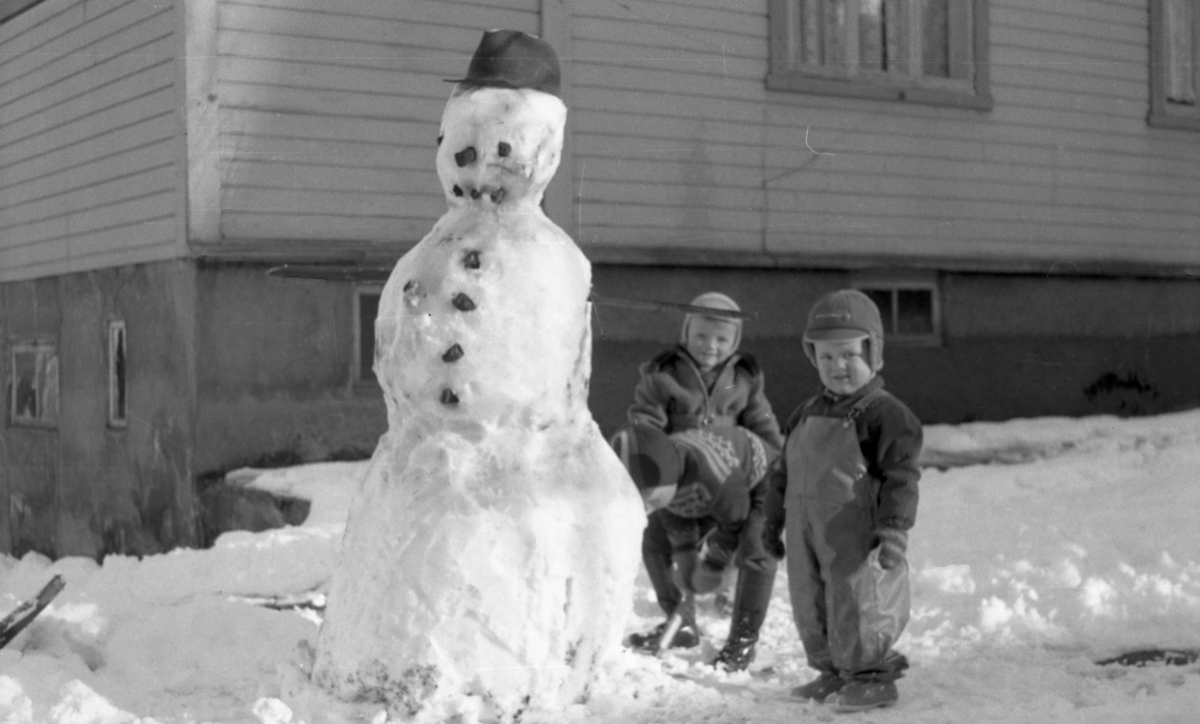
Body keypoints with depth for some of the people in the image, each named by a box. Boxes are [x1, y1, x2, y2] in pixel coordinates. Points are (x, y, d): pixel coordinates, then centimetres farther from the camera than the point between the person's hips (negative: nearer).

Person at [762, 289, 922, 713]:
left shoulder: (885, 413, -9)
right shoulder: (806, 416, 14)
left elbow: (900, 477, -14)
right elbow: (784, 471, 21)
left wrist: (895, 528, -22)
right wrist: (773, 519, 21)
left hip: (856, 535, -7)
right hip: (806, 532, 7)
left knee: (857, 608, -3)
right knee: (810, 606, 13)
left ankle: (871, 677, 13)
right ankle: (833, 671, 28)